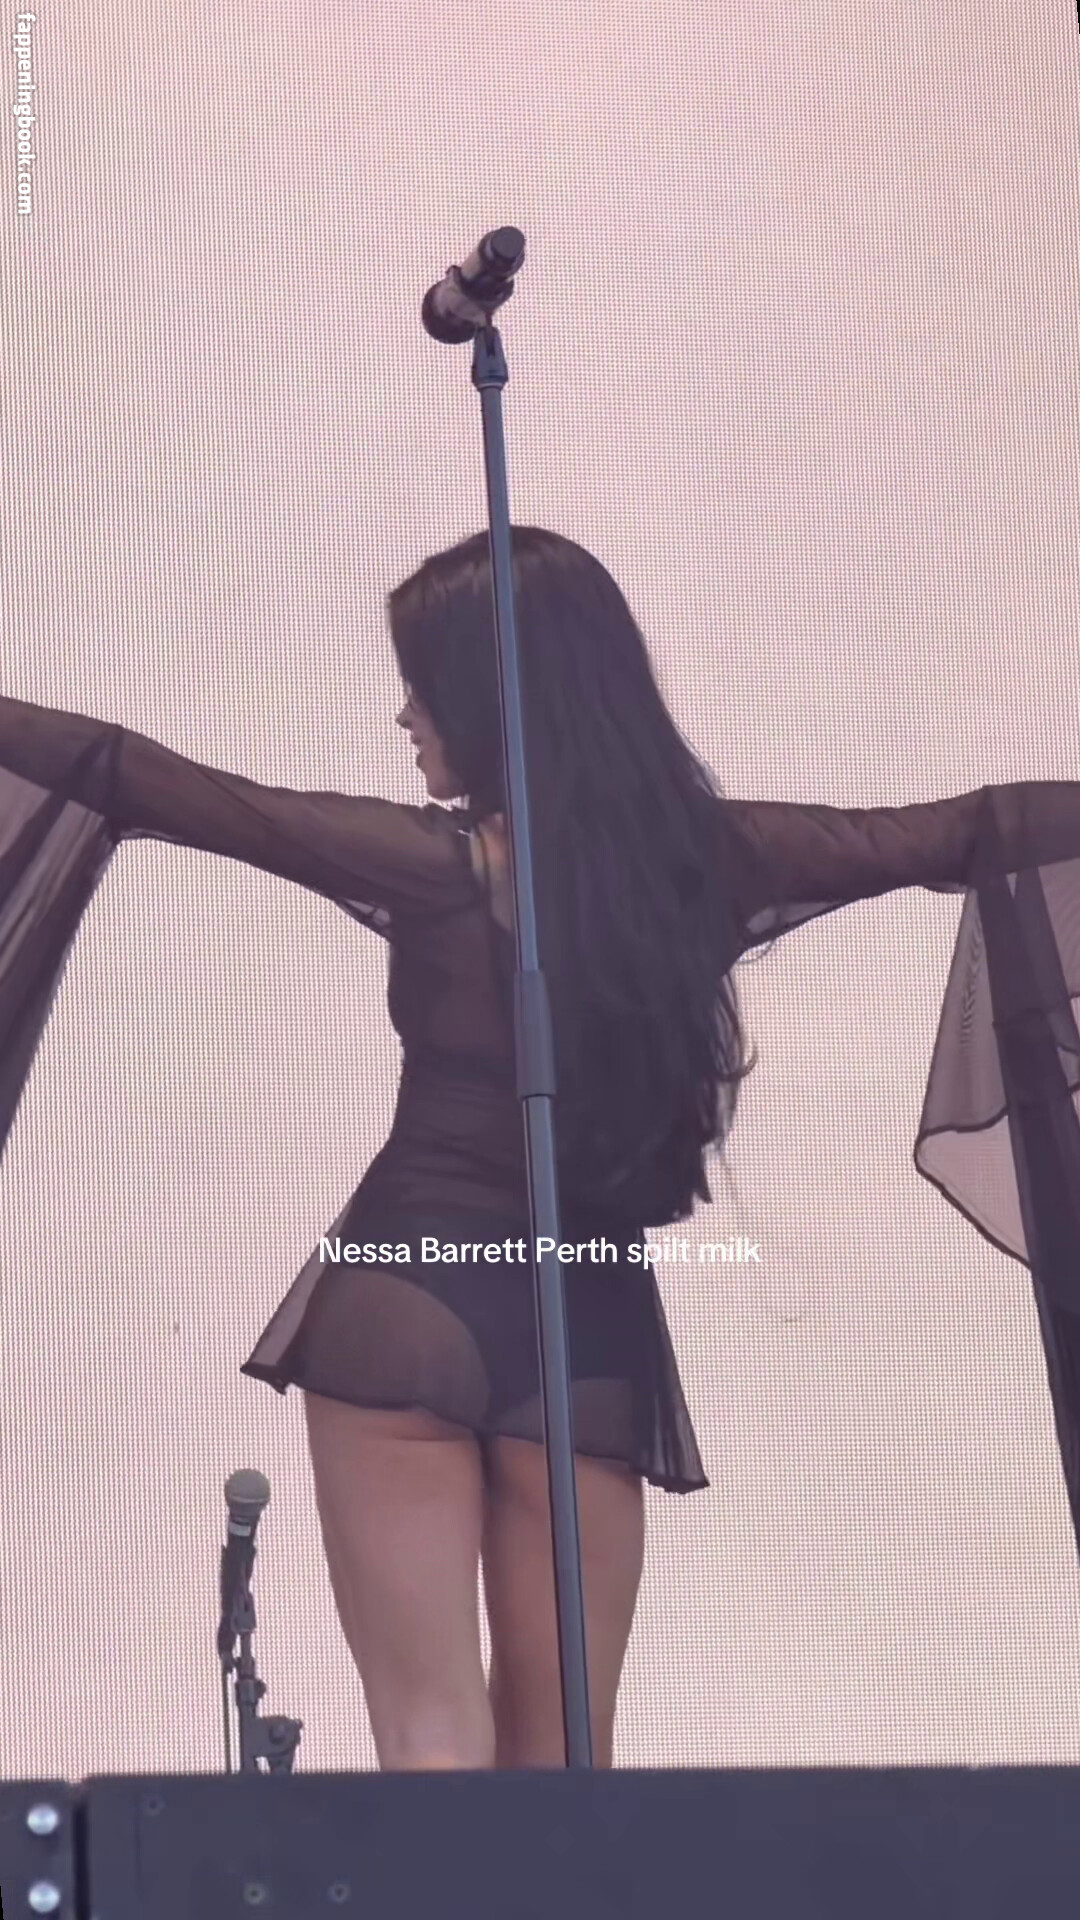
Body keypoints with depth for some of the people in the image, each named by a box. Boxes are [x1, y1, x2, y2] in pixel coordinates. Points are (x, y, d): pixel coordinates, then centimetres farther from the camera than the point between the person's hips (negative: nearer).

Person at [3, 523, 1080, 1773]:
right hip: (596, 1332, 4)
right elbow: (964, 836, 10)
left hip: (410, 1298, -3)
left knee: (432, 1741, 0)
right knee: (561, 1760, 12)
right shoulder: (710, 855, 1)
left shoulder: (436, 867, -8)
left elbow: (149, 785, -2)